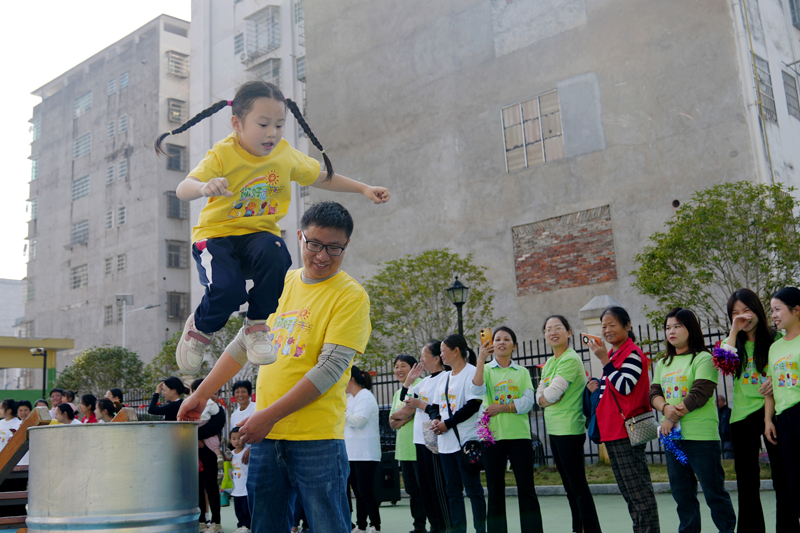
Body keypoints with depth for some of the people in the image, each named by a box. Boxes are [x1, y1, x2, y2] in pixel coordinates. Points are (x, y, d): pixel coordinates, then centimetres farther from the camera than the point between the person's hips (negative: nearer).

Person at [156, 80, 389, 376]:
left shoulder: (287, 155, 0)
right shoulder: (223, 154, -14)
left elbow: (321, 178, 17)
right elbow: (182, 190, -26)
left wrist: (363, 189, 10)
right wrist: (205, 187, -50)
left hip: (259, 233, 3)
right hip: (216, 234, -3)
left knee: (276, 258, -33)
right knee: (227, 289, -30)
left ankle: (257, 324, -5)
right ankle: (200, 329, 9)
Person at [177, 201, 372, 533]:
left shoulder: (351, 296, -7)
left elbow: (330, 368, -14)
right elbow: (245, 343, 18)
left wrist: (271, 415, -18)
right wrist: (202, 394, 14)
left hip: (316, 436, -5)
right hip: (265, 433, 5)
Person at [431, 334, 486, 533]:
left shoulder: (472, 373, -8)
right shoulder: (445, 379, 18)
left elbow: (473, 405, -16)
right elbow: (439, 405, 24)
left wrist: (447, 424, -14)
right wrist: (436, 420, 3)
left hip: (467, 440, -8)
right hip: (446, 442, 8)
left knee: (473, 488, -4)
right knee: (452, 490, 9)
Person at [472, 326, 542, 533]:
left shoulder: (522, 372, 10)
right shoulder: (486, 369, 7)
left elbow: (528, 401, -3)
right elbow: (478, 389, -15)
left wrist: (502, 408, -14)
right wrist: (481, 358, -23)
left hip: (519, 435, 0)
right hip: (493, 436, 0)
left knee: (526, 489, 0)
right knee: (495, 490, 5)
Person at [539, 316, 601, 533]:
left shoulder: (571, 359, -14)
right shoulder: (549, 363, 14)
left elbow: (551, 394, -19)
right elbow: (540, 396, 8)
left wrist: (546, 396, 1)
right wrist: (547, 397, -11)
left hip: (569, 429, -9)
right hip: (554, 431, 9)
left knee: (579, 486, -6)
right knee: (570, 486, 15)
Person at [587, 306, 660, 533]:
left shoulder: (633, 353, -11)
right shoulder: (612, 354, 17)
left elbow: (624, 387, -22)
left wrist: (604, 360, -21)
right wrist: (599, 388, 7)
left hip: (628, 430, -10)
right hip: (612, 430, 10)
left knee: (638, 488, -6)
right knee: (627, 489, 14)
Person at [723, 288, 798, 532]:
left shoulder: (777, 337, 2)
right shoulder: (733, 342, 11)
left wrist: (777, 380, -20)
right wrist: (734, 330, -8)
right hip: (742, 415, 3)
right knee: (746, 480, 8)